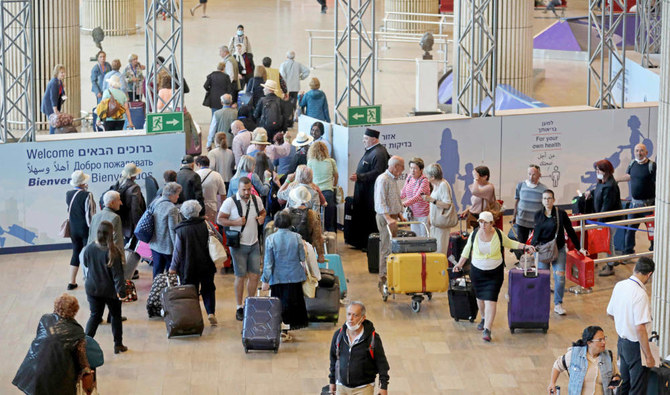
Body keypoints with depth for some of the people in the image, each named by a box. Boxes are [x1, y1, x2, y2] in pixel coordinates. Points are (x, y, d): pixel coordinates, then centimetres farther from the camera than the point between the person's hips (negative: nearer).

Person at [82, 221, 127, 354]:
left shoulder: (89, 249, -9)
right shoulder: (112, 252, -21)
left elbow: (86, 264, 10)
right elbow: (117, 273, -20)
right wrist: (121, 290, -17)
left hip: (93, 289, 3)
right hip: (110, 290, -3)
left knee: (95, 316, 13)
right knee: (116, 316, 15)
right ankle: (118, 345, 24)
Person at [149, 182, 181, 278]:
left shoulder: (155, 203, 5)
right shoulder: (172, 209, -21)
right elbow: (173, 230, -22)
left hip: (155, 244, 7)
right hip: (167, 247, -7)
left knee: (157, 271, 13)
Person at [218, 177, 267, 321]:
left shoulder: (256, 200, 2)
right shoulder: (230, 202, -11)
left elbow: (262, 211, 20)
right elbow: (220, 219, -7)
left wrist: (262, 217, -4)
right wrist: (235, 222, -23)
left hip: (254, 243, 4)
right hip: (239, 244, -4)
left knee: (255, 275, 4)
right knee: (240, 276, 0)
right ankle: (239, 308, 11)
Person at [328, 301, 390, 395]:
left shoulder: (373, 338, -10)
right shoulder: (338, 335, 1)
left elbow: (381, 363, -3)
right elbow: (333, 359, 14)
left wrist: (383, 386, -4)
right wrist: (332, 381, 17)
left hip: (363, 387, -4)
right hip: (342, 386, 4)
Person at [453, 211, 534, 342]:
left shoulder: (498, 235, -11)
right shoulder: (474, 234, -8)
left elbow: (510, 243, 9)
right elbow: (467, 249, 9)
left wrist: (525, 247, -1)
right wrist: (460, 264, 6)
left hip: (495, 273, -2)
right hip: (477, 271, 2)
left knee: (490, 300, -12)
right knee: (480, 297, 16)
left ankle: (487, 330, -15)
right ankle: (484, 318, 46)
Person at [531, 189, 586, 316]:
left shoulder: (561, 214, -1)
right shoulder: (538, 215, 6)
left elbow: (570, 231, 5)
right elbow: (536, 234, 11)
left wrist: (579, 248, 9)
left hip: (559, 250, -2)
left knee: (560, 276, -10)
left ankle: (558, 304, -1)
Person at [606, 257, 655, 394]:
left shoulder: (619, 286, -2)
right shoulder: (640, 294, -26)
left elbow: (610, 313, 13)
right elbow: (640, 328, -28)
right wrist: (648, 356, -22)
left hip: (622, 341, 8)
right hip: (635, 346, -8)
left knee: (623, 383, 23)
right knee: (637, 388, 5)